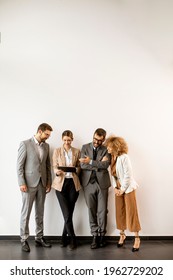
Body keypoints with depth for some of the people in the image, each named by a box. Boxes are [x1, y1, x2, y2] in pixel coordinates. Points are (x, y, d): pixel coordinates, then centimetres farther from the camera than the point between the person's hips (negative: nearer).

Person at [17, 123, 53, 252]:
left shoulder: (46, 146, 10)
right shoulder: (25, 144, -7)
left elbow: (48, 165, 13)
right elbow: (19, 165, -9)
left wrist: (49, 182, 7)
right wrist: (22, 183, -14)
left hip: (42, 183, 6)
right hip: (29, 183, -5)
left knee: (40, 212, 11)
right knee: (26, 212, 1)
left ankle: (39, 238, 21)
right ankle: (24, 240, 11)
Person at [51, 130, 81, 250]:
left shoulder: (77, 151, 8)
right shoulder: (57, 151, 5)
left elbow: (79, 167, 10)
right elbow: (54, 167, 4)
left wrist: (75, 169, -12)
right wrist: (57, 171, -19)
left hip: (73, 183, 1)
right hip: (61, 183, -1)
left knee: (69, 213, 4)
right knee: (67, 214, -8)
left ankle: (64, 238, 20)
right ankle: (73, 240, 4)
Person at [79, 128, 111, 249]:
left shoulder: (106, 149, 2)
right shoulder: (85, 147, 5)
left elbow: (105, 164, -14)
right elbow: (83, 165, -5)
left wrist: (91, 162, -19)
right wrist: (98, 165, -11)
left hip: (102, 183, -1)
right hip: (89, 183, 1)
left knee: (102, 210, 3)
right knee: (91, 211, 4)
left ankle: (101, 235, 18)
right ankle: (95, 236, 14)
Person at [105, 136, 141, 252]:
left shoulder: (124, 157, -18)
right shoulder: (112, 158, 3)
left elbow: (128, 175, -19)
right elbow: (114, 175, 7)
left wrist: (123, 189, -14)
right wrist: (115, 188, -3)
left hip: (128, 188, -6)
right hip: (118, 189, 6)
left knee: (131, 213, -2)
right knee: (120, 213, 11)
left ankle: (137, 238, 9)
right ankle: (122, 235, 27)